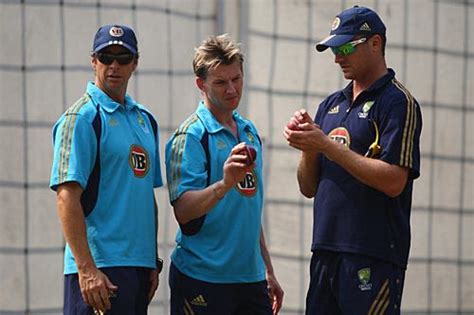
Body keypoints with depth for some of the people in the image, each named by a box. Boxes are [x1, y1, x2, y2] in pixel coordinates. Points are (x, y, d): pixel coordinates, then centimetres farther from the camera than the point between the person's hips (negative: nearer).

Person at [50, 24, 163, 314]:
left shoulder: (145, 119, 17)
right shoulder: (81, 118, -6)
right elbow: (67, 196, -14)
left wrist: (154, 262, 17)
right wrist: (86, 269, -21)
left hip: (140, 265, 7)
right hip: (100, 267, -7)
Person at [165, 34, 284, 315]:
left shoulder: (250, 131, 14)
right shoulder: (190, 135, -8)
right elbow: (183, 210, -18)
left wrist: (268, 271, 21)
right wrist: (225, 184, -33)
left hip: (251, 277, 7)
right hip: (202, 278, -6)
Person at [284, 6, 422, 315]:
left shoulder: (397, 101, -3)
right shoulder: (331, 105, 17)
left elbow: (394, 182, -15)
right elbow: (309, 188, 18)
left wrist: (326, 145, -14)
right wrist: (308, 146, -3)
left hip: (374, 258, -7)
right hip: (325, 252, 7)